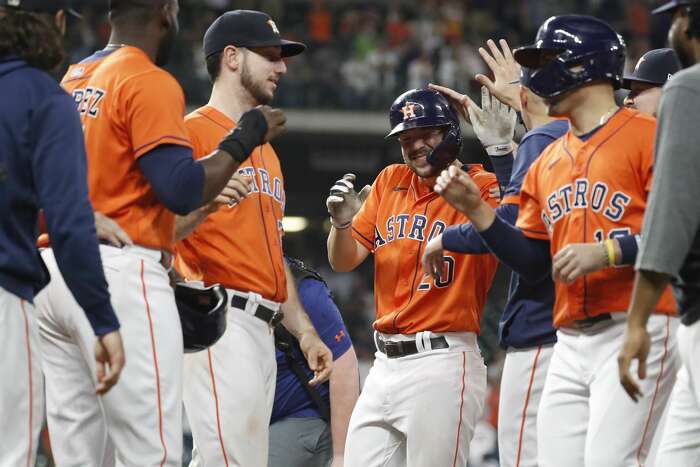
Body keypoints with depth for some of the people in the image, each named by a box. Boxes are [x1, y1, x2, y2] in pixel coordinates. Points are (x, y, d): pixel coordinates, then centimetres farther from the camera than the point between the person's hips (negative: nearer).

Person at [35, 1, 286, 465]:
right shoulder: (151, 83, -7)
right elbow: (182, 190, -15)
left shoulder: (70, 80, 18)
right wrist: (245, 139, -3)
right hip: (120, 274, -8)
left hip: (50, 271, 8)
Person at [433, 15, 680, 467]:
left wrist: (607, 251, -20)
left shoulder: (646, 136, -3)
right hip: (571, 341, 8)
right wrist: (475, 209, 7)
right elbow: (533, 261, 19)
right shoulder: (548, 161, 20)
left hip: (637, 331, -7)